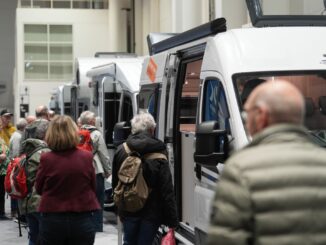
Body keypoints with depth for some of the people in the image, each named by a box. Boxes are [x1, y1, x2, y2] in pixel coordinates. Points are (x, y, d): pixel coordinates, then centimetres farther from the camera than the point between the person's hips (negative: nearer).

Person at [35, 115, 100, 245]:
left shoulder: (46, 159, -11)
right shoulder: (87, 157, -9)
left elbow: (39, 189, 4)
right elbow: (93, 187, 4)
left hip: (52, 221, 0)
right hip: (82, 220, 0)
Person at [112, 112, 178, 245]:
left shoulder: (121, 150, -1)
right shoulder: (158, 155, -13)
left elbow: (115, 183, 9)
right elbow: (167, 190, -14)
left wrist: (120, 209, 21)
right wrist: (172, 220, -11)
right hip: (151, 212, -3)